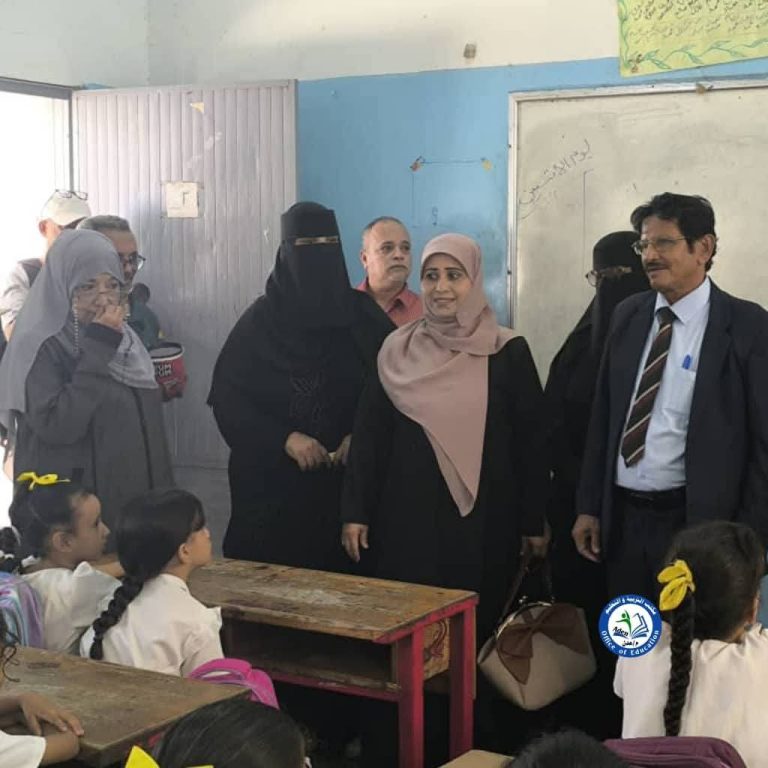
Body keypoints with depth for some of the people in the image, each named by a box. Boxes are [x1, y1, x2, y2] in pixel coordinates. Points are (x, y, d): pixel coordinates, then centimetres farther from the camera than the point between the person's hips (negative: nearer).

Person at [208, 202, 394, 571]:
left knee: (341, 573, 0)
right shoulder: (261, 319, 1)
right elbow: (227, 398, -2)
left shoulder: (363, 315, 3)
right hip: (273, 480, 0)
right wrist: (283, 439, -14)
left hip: (347, 479, 1)